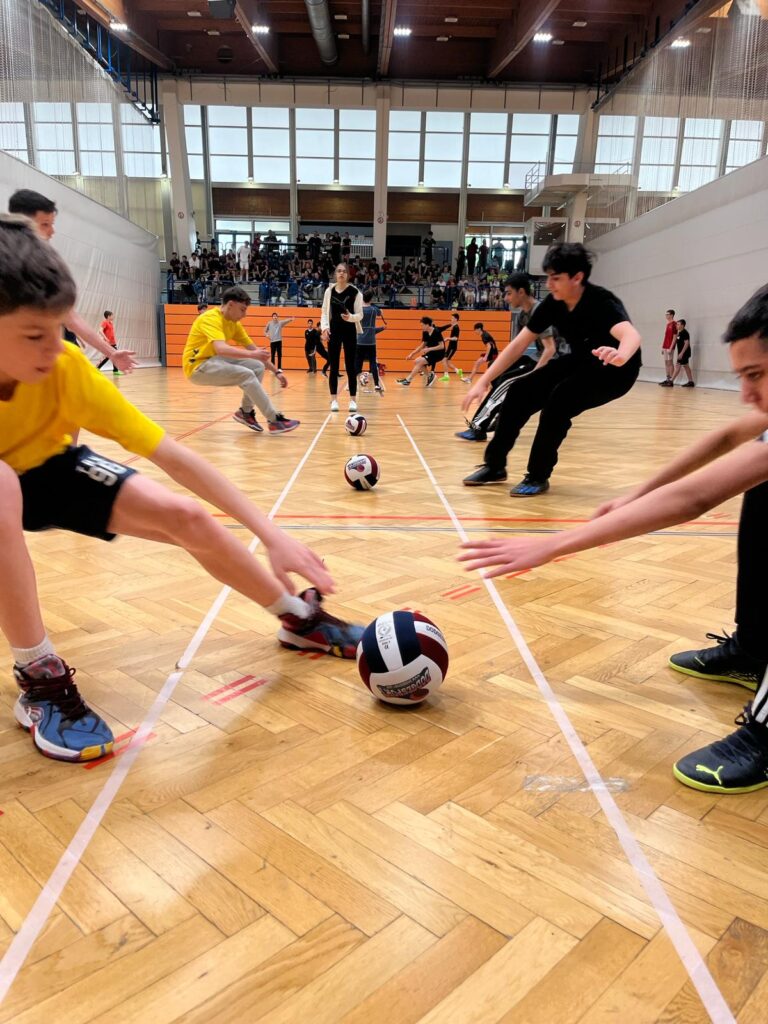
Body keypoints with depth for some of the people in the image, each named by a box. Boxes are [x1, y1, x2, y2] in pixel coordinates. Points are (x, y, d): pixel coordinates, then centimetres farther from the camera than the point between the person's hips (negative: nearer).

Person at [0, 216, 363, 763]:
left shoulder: (67, 368, -27)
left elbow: (174, 456, -29)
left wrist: (270, 532, -33)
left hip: (52, 469, 2)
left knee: (188, 518, -16)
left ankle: (301, 618, 7)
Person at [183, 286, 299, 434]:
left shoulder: (234, 323, 6)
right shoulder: (211, 318, -20)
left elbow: (253, 348, 9)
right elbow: (221, 349, -38)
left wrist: (276, 371, 2)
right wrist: (252, 354, -49)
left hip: (213, 361, 9)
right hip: (197, 367, -9)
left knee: (258, 367, -4)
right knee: (246, 374, -25)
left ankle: (246, 412, 6)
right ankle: (275, 420, -21)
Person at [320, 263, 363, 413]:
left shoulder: (354, 292, -4)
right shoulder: (329, 291, 3)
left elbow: (360, 315, -3)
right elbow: (324, 312, 8)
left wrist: (350, 317, -24)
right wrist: (324, 328, -7)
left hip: (350, 332, -2)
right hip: (334, 331, 2)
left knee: (350, 367, 0)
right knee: (334, 367, 3)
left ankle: (352, 400, 6)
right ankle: (334, 400, 8)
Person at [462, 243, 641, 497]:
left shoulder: (601, 302, -29)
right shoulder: (553, 303, -11)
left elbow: (631, 335, -48)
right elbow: (519, 344, -7)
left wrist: (620, 355, -72)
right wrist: (483, 382, -10)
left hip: (614, 369, -6)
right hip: (580, 361, 6)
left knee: (558, 402, -30)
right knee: (520, 394, -8)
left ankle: (538, 477, -13)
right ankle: (495, 466, 9)